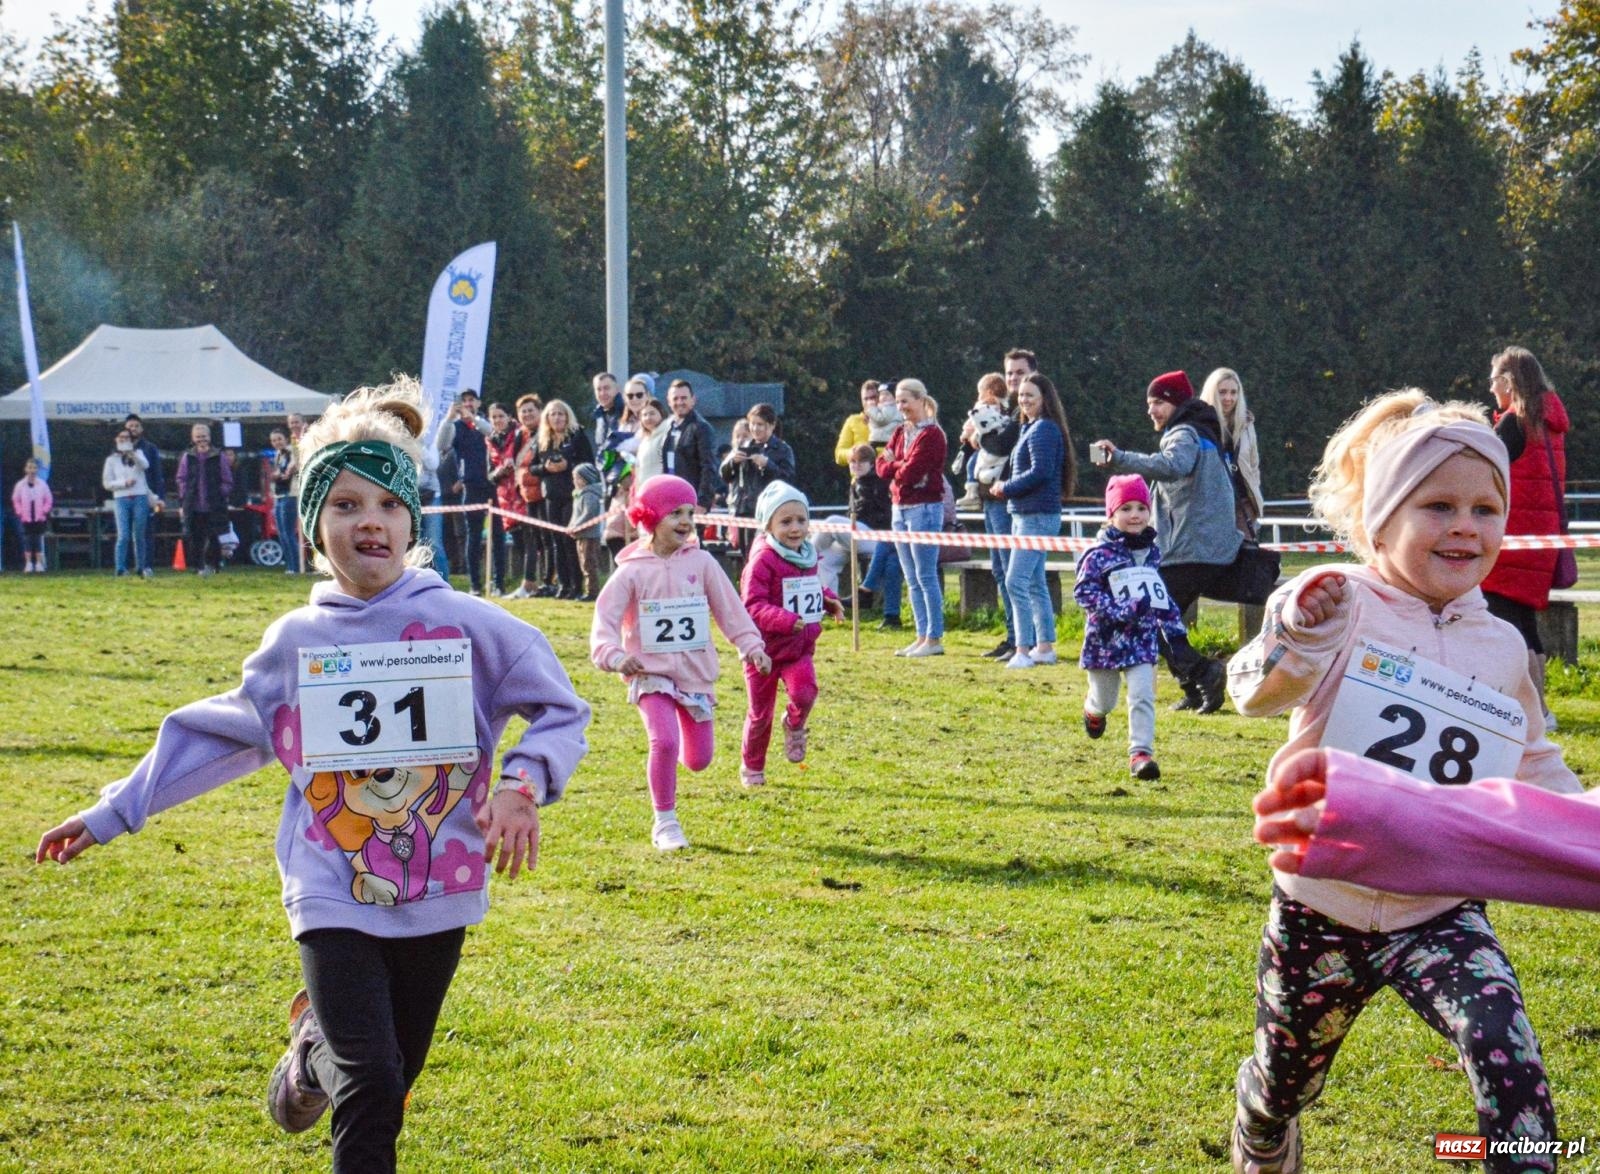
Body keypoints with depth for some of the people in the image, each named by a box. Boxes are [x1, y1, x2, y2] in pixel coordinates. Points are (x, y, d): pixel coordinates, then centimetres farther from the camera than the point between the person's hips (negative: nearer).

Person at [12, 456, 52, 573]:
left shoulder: (43, 484, 1)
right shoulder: (20, 485, 2)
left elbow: (49, 500, 6)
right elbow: (15, 500, 7)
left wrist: (44, 511, -4)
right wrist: (20, 512, -2)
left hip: (39, 519, -1)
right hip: (26, 519, 1)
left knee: (39, 541, 0)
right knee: (27, 541, 1)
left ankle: (39, 564, 4)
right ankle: (28, 564, 5)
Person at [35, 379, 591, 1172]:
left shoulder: (466, 626, -7)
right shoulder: (295, 643, -1)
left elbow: (560, 710, 0)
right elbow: (216, 735, 11)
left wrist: (522, 785, -17)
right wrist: (113, 812, 14)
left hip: (437, 895, 1)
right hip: (334, 894, -1)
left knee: (388, 1085, 15)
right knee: (370, 1094, -17)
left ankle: (320, 1048, 46)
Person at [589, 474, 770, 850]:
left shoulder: (700, 563, 0)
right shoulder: (632, 571, -7)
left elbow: (730, 608, 4)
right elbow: (605, 618, -12)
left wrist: (751, 646, -5)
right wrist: (614, 656, -29)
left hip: (695, 673, 3)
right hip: (651, 674, -3)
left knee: (699, 759, 7)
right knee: (664, 742, -23)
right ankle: (665, 823, -5)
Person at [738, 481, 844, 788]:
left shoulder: (807, 557, 4)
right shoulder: (762, 560, -19)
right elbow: (753, 605, -25)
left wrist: (828, 601, 2)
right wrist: (787, 621, -37)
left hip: (799, 647, 4)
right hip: (765, 648, -4)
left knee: (804, 692, -23)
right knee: (761, 713, 8)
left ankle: (795, 726, 10)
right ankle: (752, 766, 29)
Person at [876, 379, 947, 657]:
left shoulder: (931, 435, -11)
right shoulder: (901, 432, 15)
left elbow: (910, 473, -17)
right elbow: (882, 465, 7)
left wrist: (894, 470, 1)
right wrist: (900, 467, -11)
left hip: (924, 507, -8)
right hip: (900, 507, 8)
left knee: (926, 577, -6)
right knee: (912, 579, 10)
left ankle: (934, 639, -2)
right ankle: (922, 636, 15)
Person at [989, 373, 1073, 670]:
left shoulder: (1043, 429, -13)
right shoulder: (1030, 428, 17)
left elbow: (1041, 472, -21)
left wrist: (1007, 488, -12)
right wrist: (1005, 489, 2)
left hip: (1038, 516, -11)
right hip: (1026, 514, 11)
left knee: (1016, 581, -15)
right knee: (1034, 583, 14)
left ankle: (1024, 650, -15)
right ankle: (1045, 647, 20)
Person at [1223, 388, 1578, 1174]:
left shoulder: (1501, 648, 2)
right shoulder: (1341, 606, -12)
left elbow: (1532, 767, 17)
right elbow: (1256, 693, -29)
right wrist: (1297, 638, -48)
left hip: (1440, 913, 2)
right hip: (1323, 909, -2)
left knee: (1506, 1050, -26)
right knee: (1285, 1085, 19)